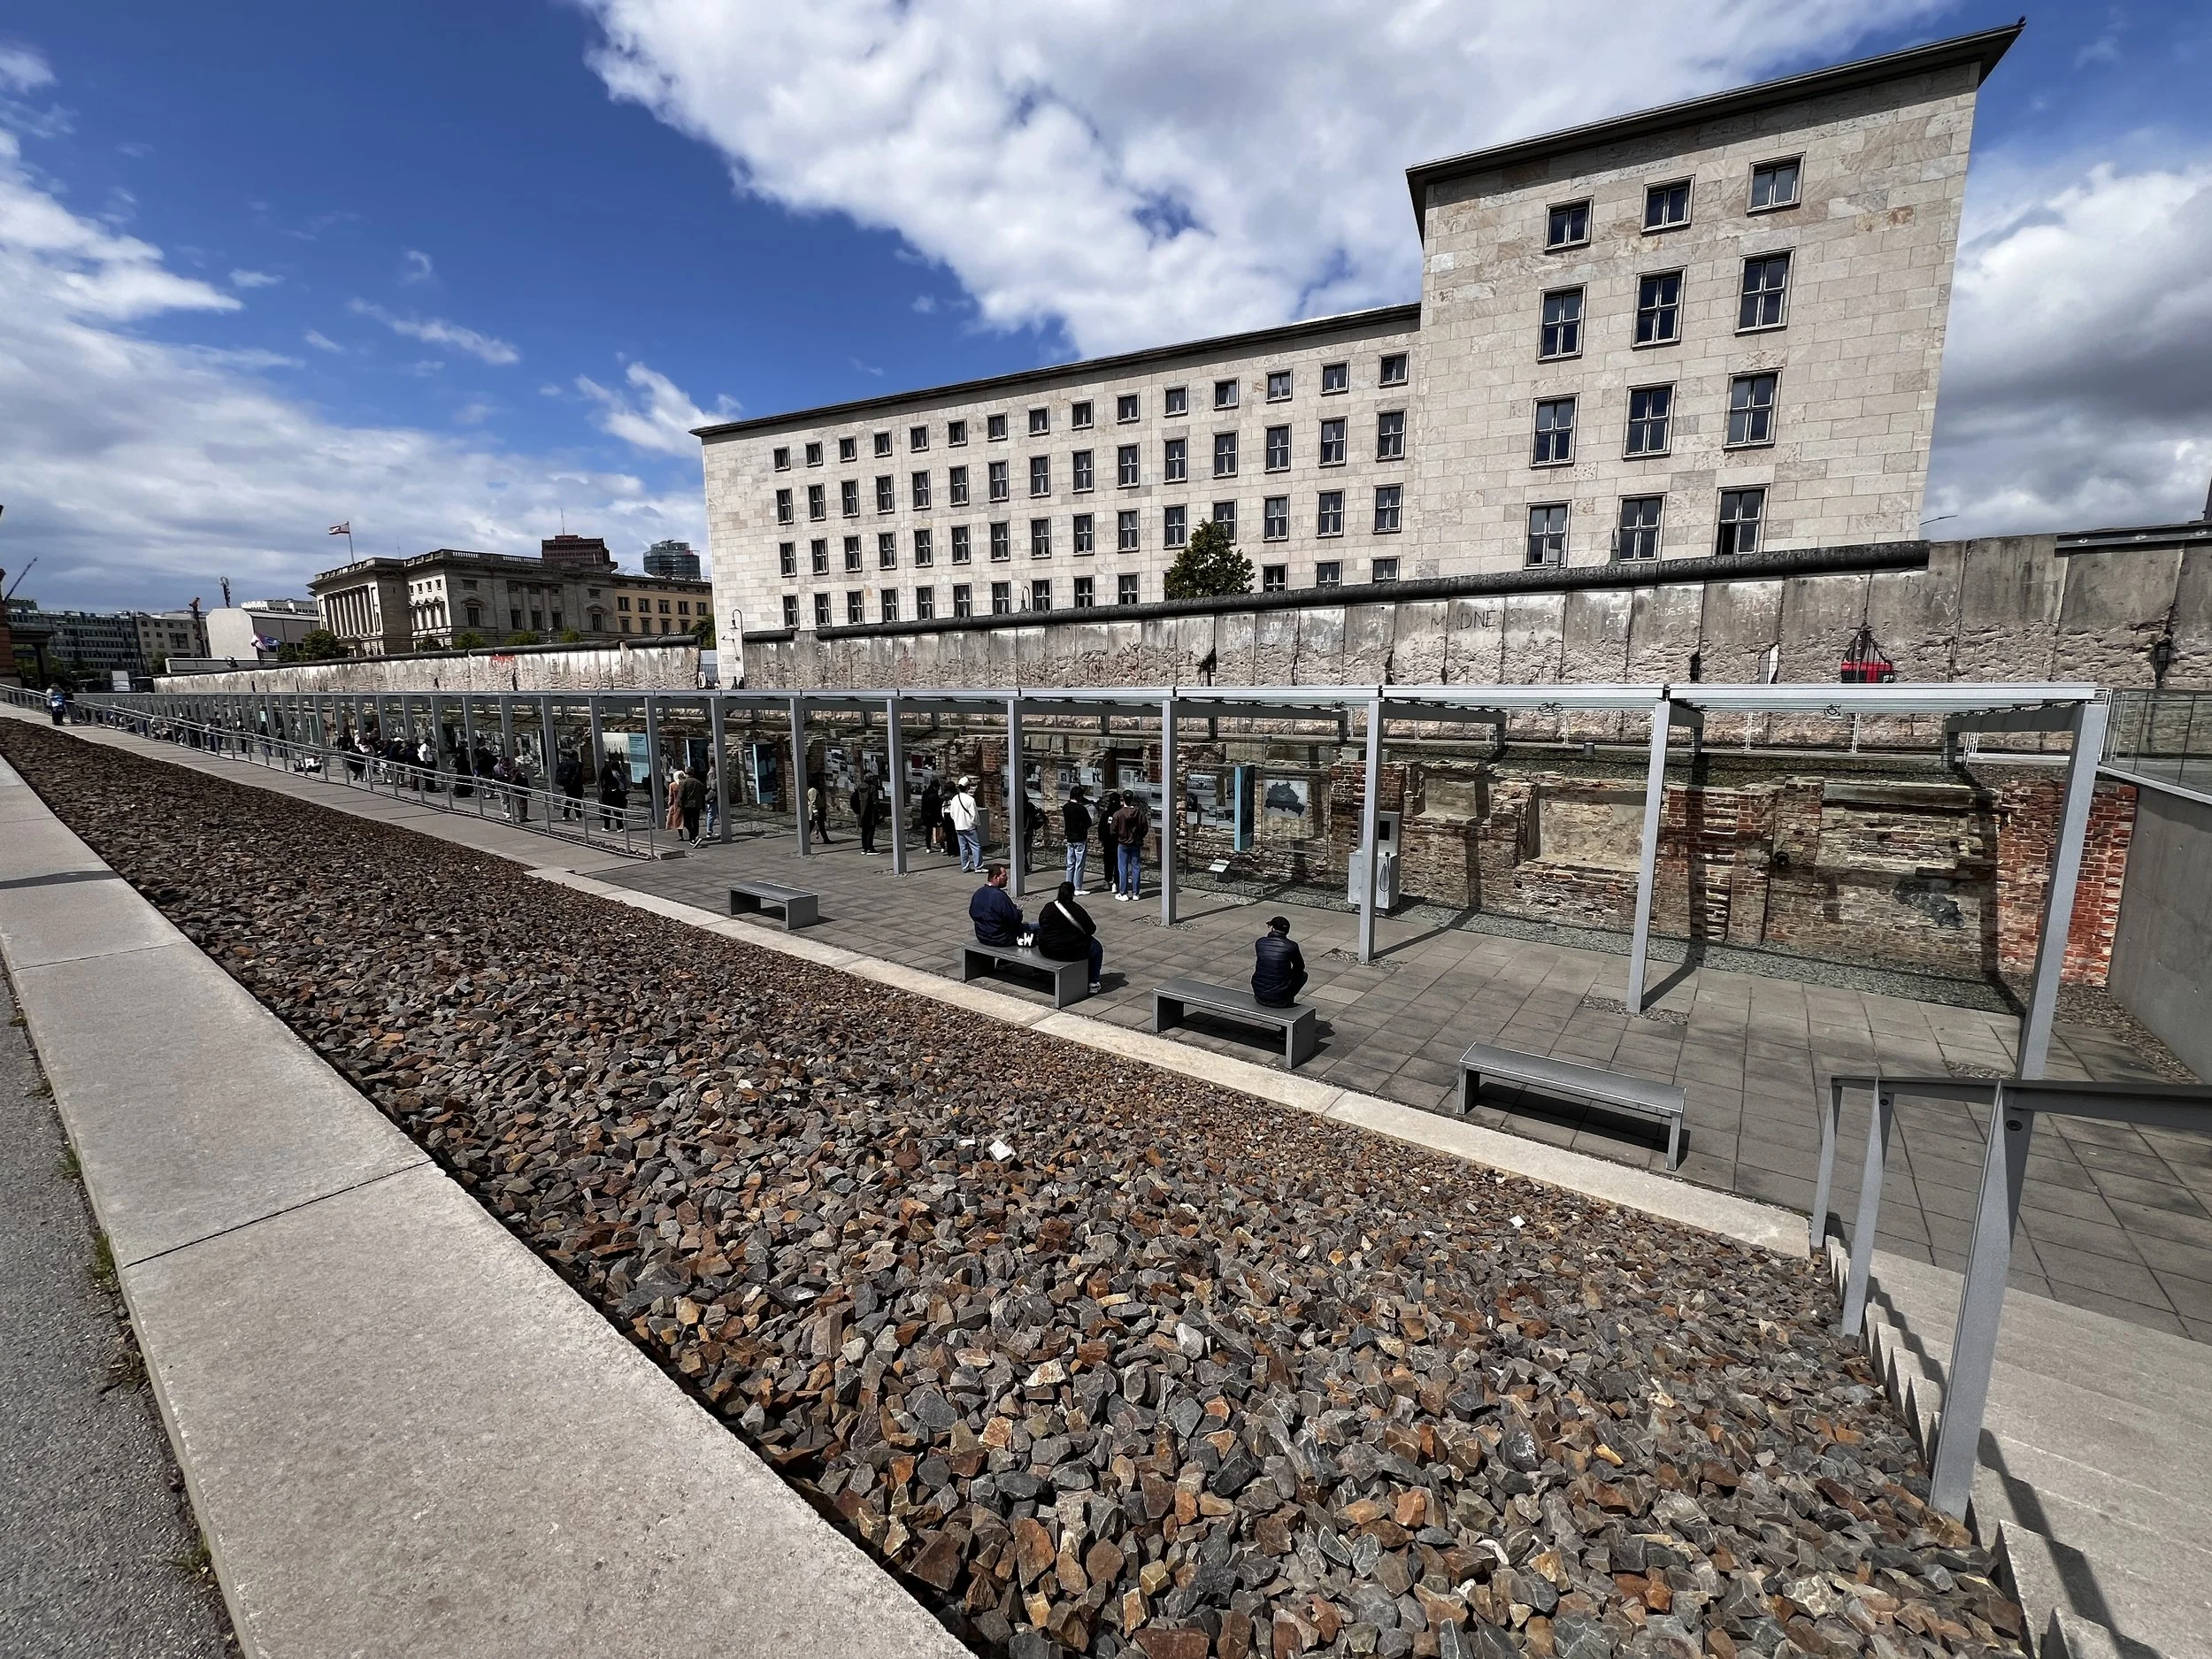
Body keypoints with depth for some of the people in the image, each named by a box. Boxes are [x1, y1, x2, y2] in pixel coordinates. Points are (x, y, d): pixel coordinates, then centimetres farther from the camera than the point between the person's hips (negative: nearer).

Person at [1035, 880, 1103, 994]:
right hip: (1072, 952, -4)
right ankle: (1093, 983, 22)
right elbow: (1091, 929, -3)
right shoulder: (1078, 910, -12)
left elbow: (1041, 924, 12)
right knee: (1097, 948, 20)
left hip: (1046, 951, 4)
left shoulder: (1048, 908, -2)